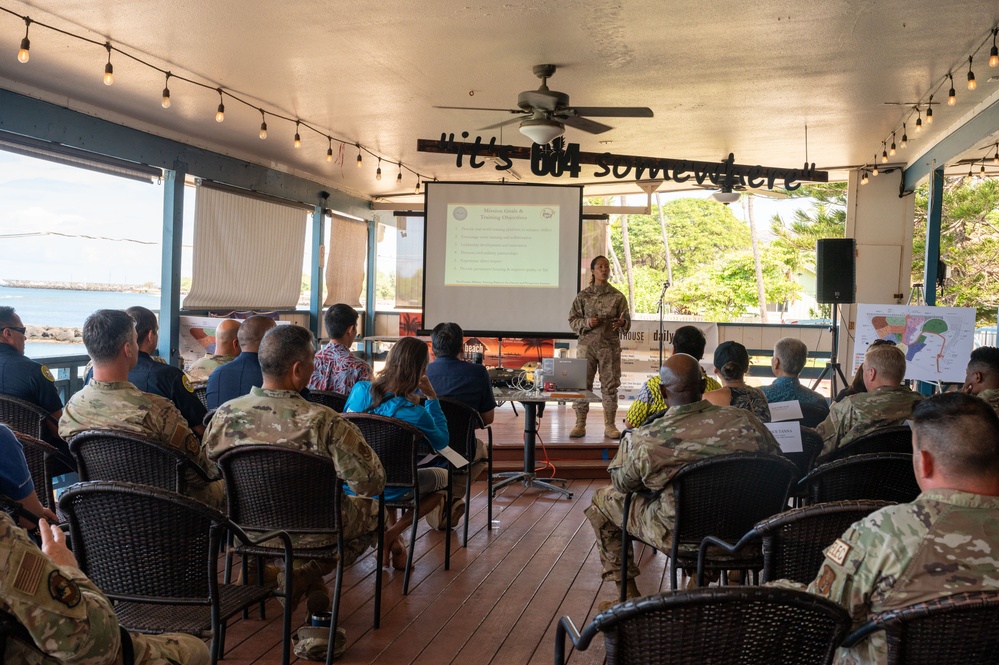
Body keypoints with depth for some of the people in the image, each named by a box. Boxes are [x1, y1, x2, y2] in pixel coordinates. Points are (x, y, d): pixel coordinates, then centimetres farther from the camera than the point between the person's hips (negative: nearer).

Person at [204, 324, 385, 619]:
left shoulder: (225, 414, -15)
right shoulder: (325, 422, -28)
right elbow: (371, 482, -22)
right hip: (310, 534, -5)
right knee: (373, 509, 22)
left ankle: (312, 583, 19)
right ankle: (308, 571, 6)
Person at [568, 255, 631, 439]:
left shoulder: (618, 296, 5)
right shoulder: (583, 296, 4)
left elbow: (627, 320, 6)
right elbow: (572, 320, 5)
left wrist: (622, 323, -17)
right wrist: (587, 323, -14)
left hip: (610, 346, 0)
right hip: (587, 345, 0)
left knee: (610, 385, 3)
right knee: (582, 384, 0)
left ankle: (610, 425, 11)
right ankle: (580, 424, 8)